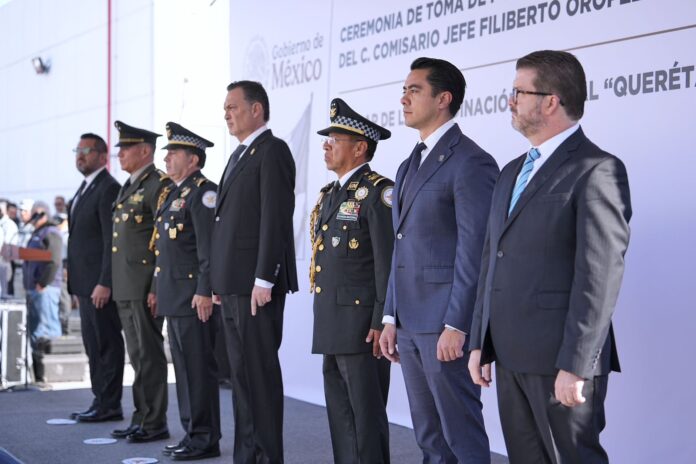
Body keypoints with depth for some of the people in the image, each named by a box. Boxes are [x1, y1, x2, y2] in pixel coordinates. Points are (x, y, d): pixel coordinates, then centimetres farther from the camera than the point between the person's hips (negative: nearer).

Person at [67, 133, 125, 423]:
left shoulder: (108, 189, -12)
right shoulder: (84, 189, 18)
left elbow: (112, 241, -18)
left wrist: (105, 283, -22)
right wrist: (76, 282, 16)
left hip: (100, 282, -10)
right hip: (85, 282, 10)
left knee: (107, 344, -3)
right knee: (94, 345, 13)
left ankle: (109, 405, 2)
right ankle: (100, 401, 19)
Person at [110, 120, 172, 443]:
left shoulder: (159, 185, -11)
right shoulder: (128, 188, 19)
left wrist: (157, 288, -20)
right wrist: (112, 284, 18)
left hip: (146, 286, -9)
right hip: (125, 287, 9)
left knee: (149, 356, -4)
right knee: (138, 356, 13)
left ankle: (154, 423, 3)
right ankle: (141, 419, 19)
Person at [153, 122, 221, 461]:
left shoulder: (203, 192, -11)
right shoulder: (174, 194, 19)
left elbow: (211, 247, -19)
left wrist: (205, 292, -22)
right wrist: (159, 291, 21)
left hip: (194, 298, -10)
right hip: (173, 297, 10)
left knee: (199, 368, -5)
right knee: (184, 367, 13)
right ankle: (192, 433, 21)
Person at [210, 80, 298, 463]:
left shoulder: (272, 151, -9)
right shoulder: (239, 155, 20)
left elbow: (276, 219, -17)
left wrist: (264, 280, -21)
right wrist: (220, 281, 16)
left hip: (255, 283, -9)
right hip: (232, 284, 9)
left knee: (260, 372, -5)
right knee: (242, 372, 12)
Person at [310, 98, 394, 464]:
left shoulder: (377, 192, -10)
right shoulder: (330, 195, 17)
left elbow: (389, 261, -16)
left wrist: (382, 322, -19)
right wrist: (324, 320, 18)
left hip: (361, 320, -9)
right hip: (331, 323, 9)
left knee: (366, 412, -3)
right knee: (339, 410, 13)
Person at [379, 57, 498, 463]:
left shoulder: (470, 162, -11)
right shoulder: (409, 166, 17)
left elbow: (474, 251, -17)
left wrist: (456, 327, -20)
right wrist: (392, 318, 15)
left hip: (447, 324, -9)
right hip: (411, 324, 9)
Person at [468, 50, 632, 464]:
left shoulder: (597, 170, -10)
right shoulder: (513, 172, 18)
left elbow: (600, 275, -16)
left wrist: (574, 366, -20)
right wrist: (480, 343, 14)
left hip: (560, 359, -8)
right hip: (510, 357, 8)